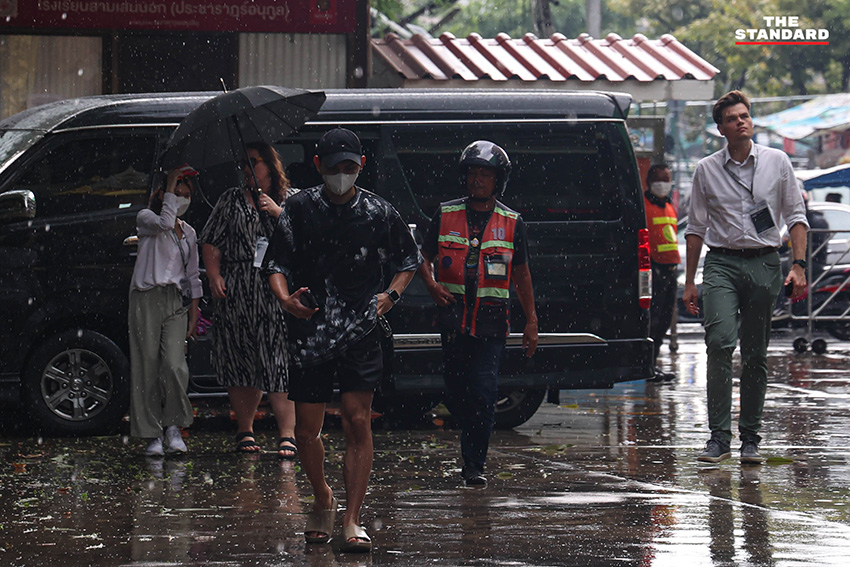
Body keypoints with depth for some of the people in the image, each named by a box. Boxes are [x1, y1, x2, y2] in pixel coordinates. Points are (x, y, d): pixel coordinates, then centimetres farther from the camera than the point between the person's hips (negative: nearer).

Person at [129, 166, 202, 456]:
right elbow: (164, 223, -20)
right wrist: (170, 187, -13)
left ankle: (174, 427, -2)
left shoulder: (188, 233, 19)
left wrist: (194, 312, 14)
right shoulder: (145, 218, 3)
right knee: (147, 366, -5)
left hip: (176, 301, 3)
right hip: (147, 299, -3)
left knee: (174, 364, -15)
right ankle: (153, 436, 0)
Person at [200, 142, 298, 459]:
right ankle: (245, 430, 12)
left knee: (281, 360, -11)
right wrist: (214, 276, 0)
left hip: (279, 289, -2)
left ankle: (287, 434, -12)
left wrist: (277, 212, -8)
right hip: (237, 290, 2)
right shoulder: (232, 200, 16)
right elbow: (211, 242, 13)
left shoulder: (292, 199, 12)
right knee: (239, 358, 1)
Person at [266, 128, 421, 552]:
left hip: (361, 332, -1)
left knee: (358, 422, -10)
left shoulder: (378, 213, 5)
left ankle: (352, 521, -7)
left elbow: (408, 260, 20)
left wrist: (391, 294, 4)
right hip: (310, 331, 1)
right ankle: (322, 500, 30)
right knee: (306, 428, 3)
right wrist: (285, 298, -15)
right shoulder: (300, 210, 4)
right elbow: (278, 264, 5)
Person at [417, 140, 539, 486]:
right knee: (456, 393, 6)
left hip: (491, 320, -2)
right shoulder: (446, 215, 7)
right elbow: (424, 259, 14)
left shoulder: (511, 223, 6)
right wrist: (432, 285, -8)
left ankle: (475, 464, -7)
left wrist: (531, 322, 10)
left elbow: (522, 275, 13)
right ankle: (472, 442, 30)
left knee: (483, 392, -11)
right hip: (454, 317, 2)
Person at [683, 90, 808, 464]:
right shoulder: (706, 170, 7)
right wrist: (689, 282, 9)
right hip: (721, 263, -1)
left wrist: (798, 266, -2)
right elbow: (696, 228, 12)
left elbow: (796, 216, 9)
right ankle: (719, 437, -19)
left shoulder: (776, 162, 6)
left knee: (755, 356, 4)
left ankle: (750, 440, 12)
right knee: (720, 343, -19)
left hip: (763, 264, 1)